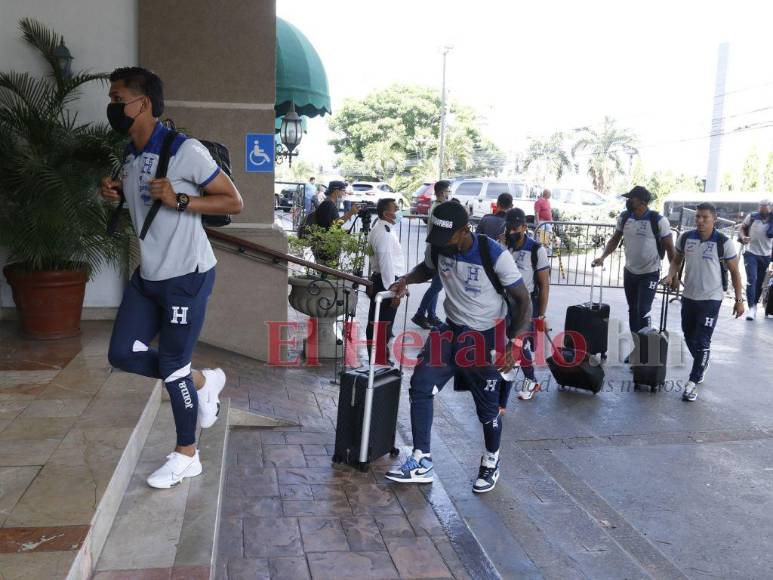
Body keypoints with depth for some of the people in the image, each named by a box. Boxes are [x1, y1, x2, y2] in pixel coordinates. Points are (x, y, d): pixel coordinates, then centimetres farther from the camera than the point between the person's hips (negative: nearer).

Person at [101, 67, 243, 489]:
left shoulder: (186, 151, -17)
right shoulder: (130, 155, 8)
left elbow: (234, 202, -14)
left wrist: (179, 201, -25)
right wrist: (117, 193, 4)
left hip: (186, 276, -8)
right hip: (148, 275, 8)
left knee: (172, 365, 0)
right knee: (122, 354, 7)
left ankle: (187, 456, 20)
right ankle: (201, 381, 28)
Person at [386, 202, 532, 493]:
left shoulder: (494, 255, -24)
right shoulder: (437, 248, -9)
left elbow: (523, 300, -16)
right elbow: (426, 268, 16)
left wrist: (515, 343, -27)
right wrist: (406, 280, -6)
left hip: (486, 337, -5)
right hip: (451, 329, 5)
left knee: (487, 405, 3)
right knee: (421, 385, -5)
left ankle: (491, 463, 31)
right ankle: (422, 463, 6)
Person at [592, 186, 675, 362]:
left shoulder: (658, 221, -17)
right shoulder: (624, 217, -3)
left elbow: (669, 248, -9)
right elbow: (615, 239, 9)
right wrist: (603, 256, -7)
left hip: (649, 274, -5)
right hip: (629, 272, 5)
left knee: (643, 312, -10)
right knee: (632, 311, 12)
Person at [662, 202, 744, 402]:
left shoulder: (724, 242, -12)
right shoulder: (685, 238, -1)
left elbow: (735, 272, -4)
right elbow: (677, 260, 15)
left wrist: (739, 299, -4)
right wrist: (671, 275, -6)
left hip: (710, 299, -5)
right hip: (688, 296, 5)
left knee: (702, 342, -5)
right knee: (689, 337, 18)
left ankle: (693, 383, 4)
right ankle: (702, 365, 44)